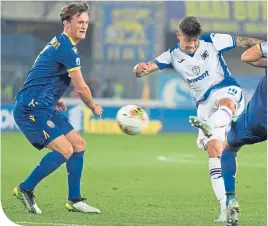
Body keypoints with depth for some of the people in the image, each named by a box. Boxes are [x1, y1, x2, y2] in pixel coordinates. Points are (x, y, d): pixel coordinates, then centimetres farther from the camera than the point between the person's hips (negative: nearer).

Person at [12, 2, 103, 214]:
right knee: (65, 149, -21)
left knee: (79, 144, 11)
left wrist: (54, 98, 18)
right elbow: (81, 88, -14)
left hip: (44, 107, 11)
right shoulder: (67, 48, -16)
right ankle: (25, 189, -9)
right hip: (31, 108, -11)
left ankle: (74, 200, 16)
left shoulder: (60, 44, 17)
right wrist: (94, 107, 4)